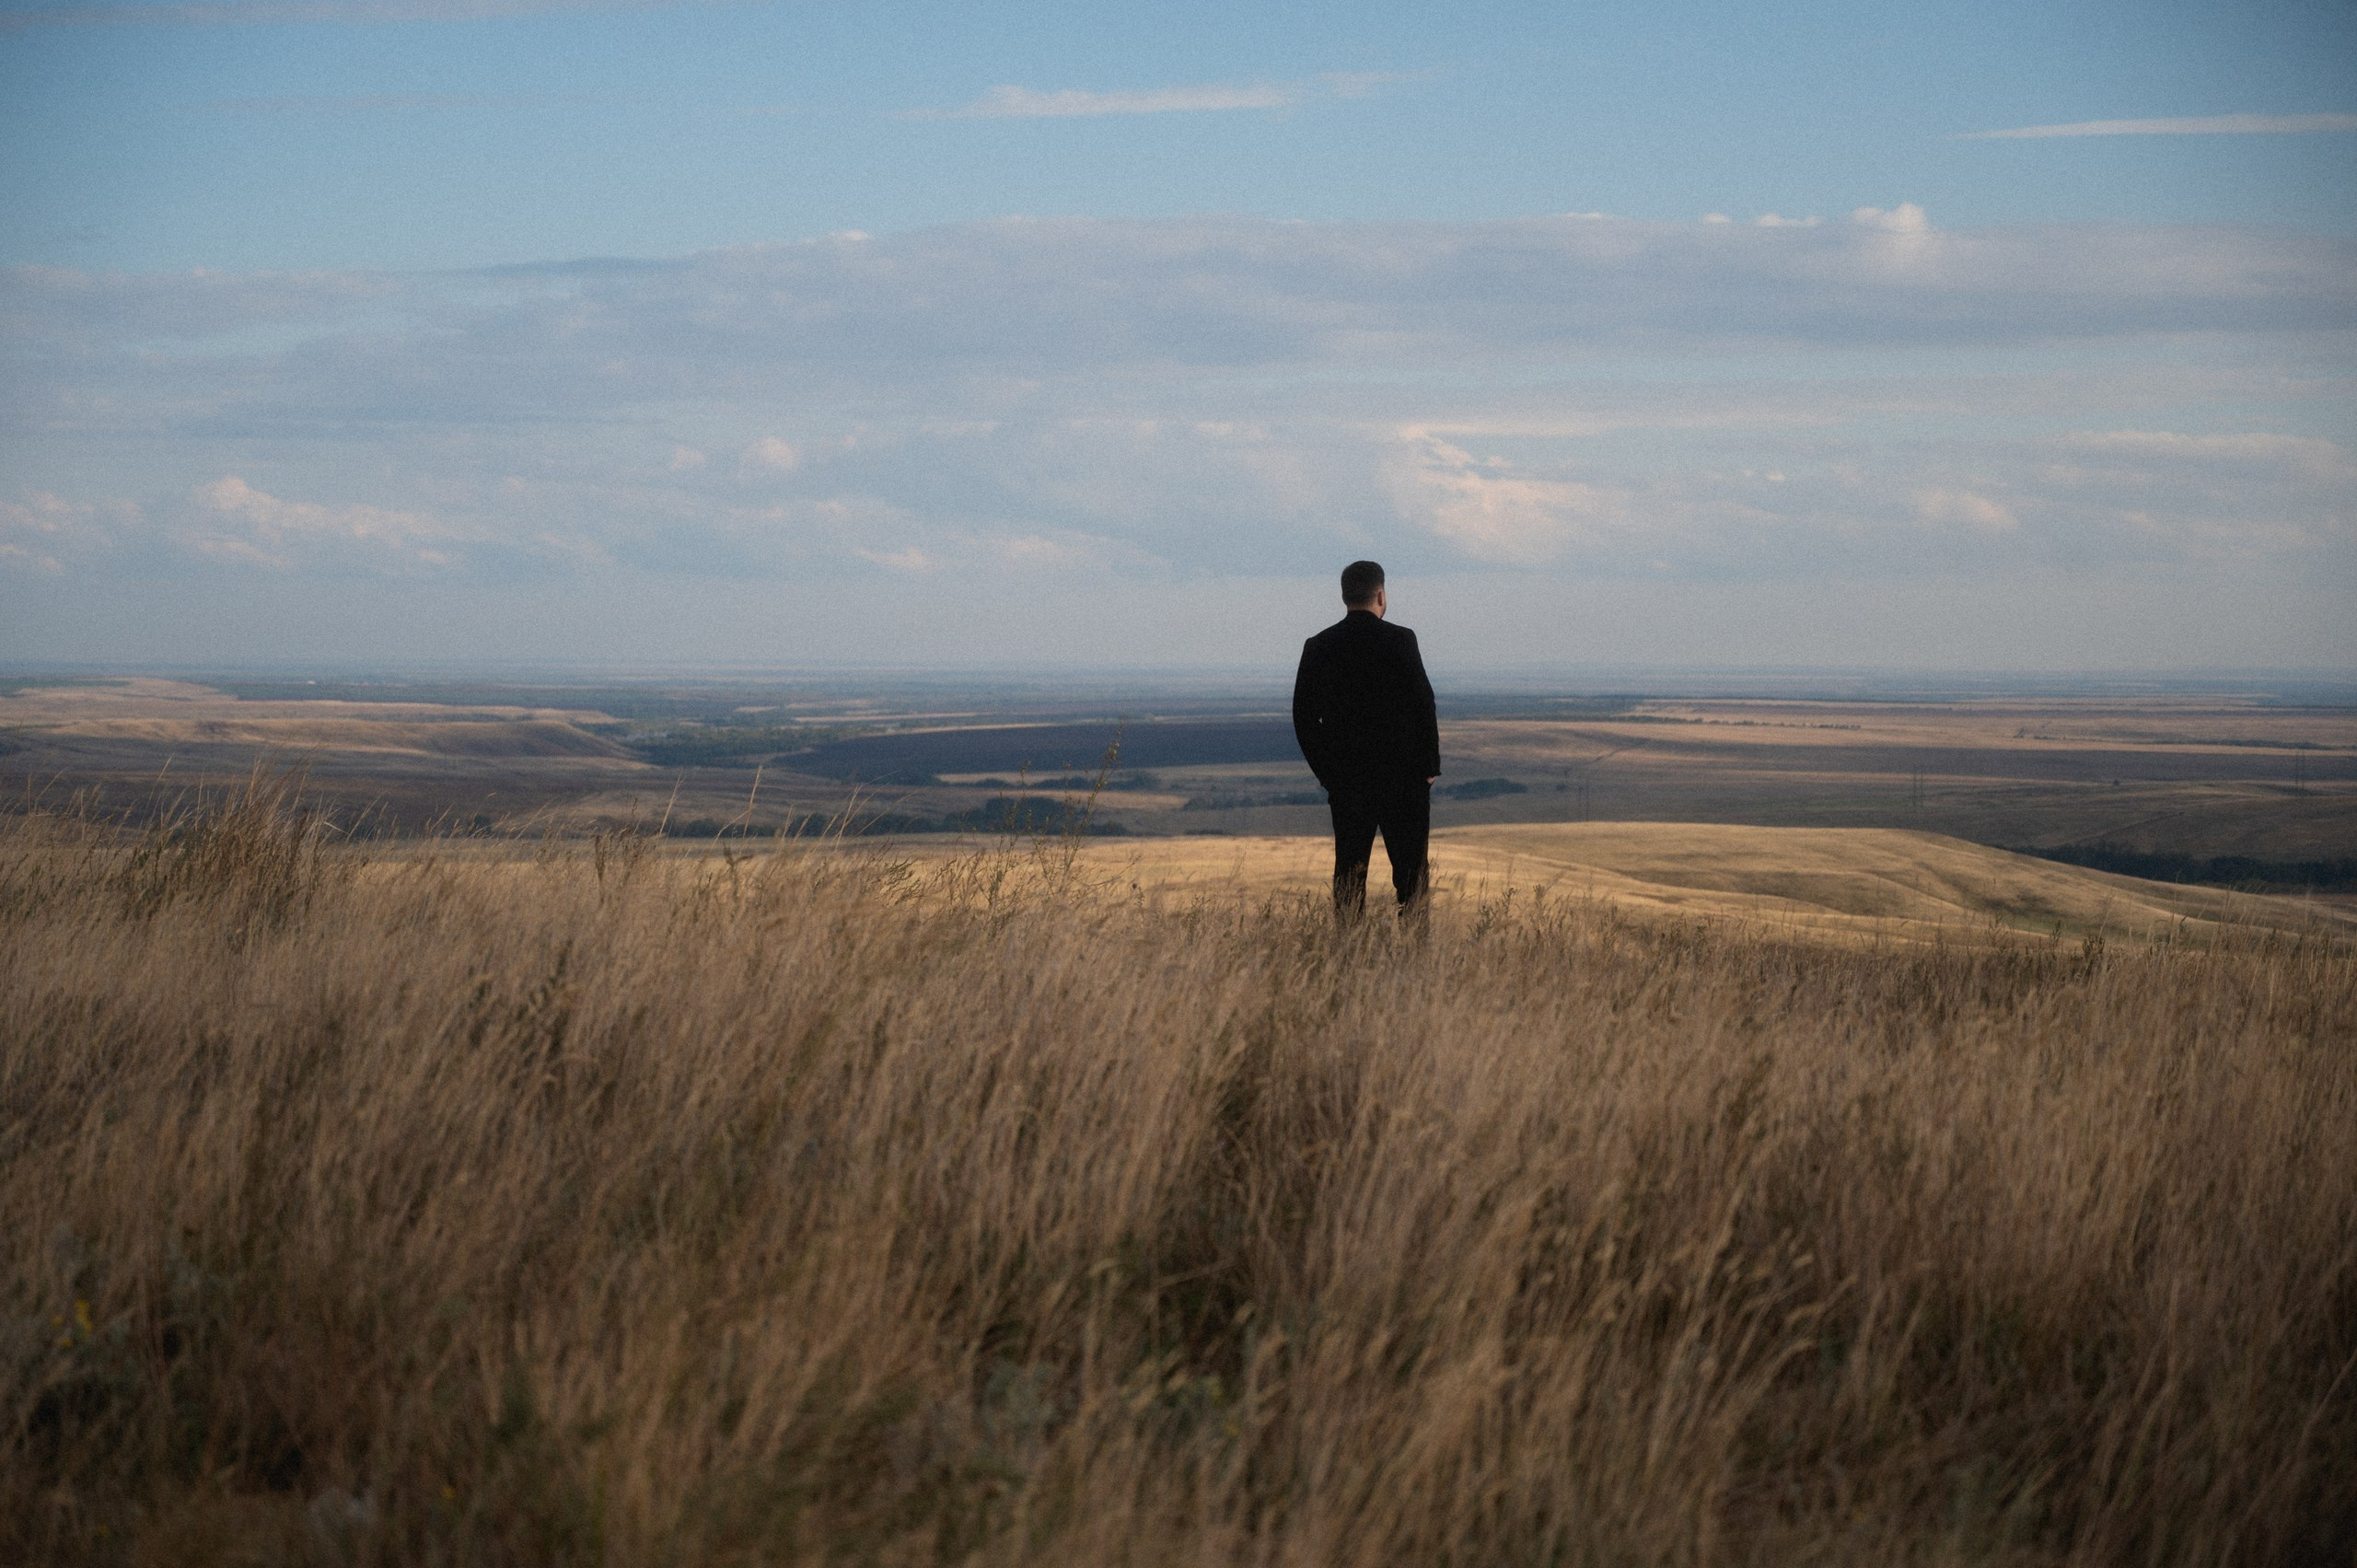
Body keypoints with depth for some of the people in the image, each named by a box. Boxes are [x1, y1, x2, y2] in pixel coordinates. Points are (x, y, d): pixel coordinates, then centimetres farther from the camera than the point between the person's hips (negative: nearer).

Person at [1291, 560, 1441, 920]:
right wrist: (1429, 766, 1)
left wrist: (1325, 771, 14)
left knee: (1349, 870, 7)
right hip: (1401, 773, -3)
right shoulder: (1399, 640, -7)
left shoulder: (1318, 647, 3)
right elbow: (1423, 704, -8)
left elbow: (1304, 716, 6)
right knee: (1411, 869, 1)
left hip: (1345, 779, 3)